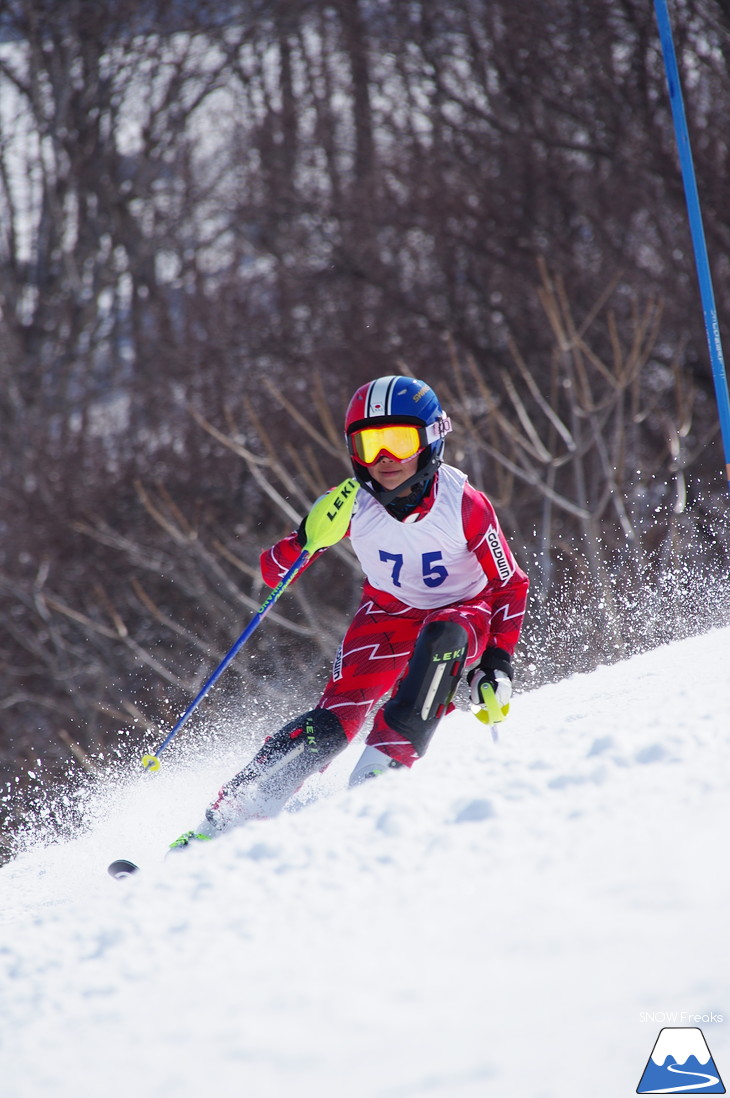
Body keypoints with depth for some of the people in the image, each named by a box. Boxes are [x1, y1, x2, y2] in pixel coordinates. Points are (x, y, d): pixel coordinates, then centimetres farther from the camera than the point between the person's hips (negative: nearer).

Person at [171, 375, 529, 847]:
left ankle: (386, 762, -33)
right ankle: (228, 817, -18)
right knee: (337, 715, -20)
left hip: (462, 614, -1)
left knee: (445, 635, -37)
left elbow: (512, 586, -11)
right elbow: (274, 572, -15)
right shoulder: (355, 505, -20)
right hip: (388, 614, 1)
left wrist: (497, 666, -19)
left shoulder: (464, 505, -25)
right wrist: (307, 539, -36)